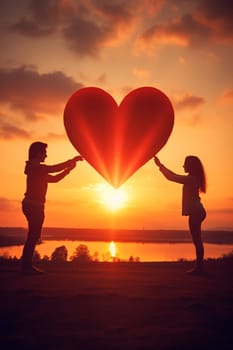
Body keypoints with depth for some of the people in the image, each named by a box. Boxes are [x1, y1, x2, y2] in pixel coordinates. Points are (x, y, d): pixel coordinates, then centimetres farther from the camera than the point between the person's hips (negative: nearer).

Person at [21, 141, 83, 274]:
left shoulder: (38, 169, 22)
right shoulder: (34, 166, -8)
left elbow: (54, 178, 23)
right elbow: (53, 169, -16)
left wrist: (68, 168, 15)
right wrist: (71, 161, -6)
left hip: (35, 205, 10)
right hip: (33, 204, -10)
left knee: (34, 235, 10)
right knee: (33, 235, -9)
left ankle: (27, 265, 14)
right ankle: (27, 265, -5)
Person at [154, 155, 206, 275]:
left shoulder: (191, 178, -14)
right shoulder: (193, 179, 16)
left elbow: (171, 177, -14)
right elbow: (175, 176, 24)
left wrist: (160, 166, -2)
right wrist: (161, 165, 24)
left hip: (195, 212, -10)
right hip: (196, 212, 10)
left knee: (197, 240, -8)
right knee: (197, 240, 11)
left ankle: (199, 267, -5)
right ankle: (199, 266, 15)